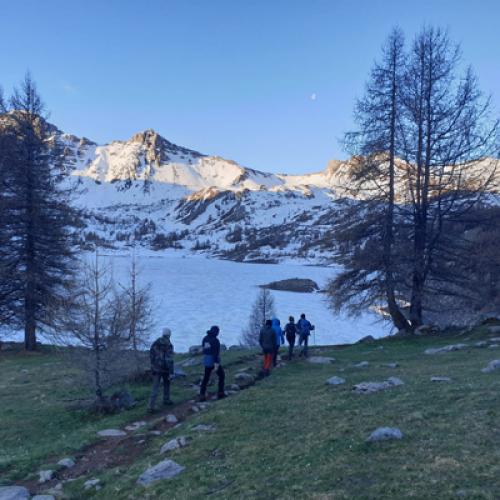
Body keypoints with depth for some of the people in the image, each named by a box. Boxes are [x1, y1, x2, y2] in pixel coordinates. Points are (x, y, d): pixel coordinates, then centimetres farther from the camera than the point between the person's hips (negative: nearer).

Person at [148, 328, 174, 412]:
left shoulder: (155, 343, -2)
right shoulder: (169, 345, -16)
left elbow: (151, 355, 5)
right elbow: (170, 360, -20)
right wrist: (171, 372, -17)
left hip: (155, 368, 3)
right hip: (165, 368, -3)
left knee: (155, 387, 3)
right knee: (166, 383, 23)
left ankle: (151, 406, -6)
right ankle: (166, 400, 37)